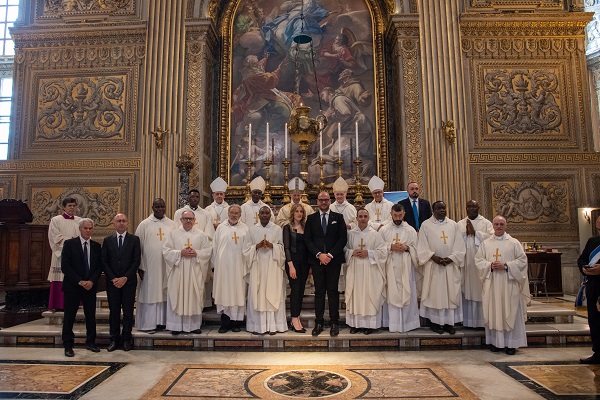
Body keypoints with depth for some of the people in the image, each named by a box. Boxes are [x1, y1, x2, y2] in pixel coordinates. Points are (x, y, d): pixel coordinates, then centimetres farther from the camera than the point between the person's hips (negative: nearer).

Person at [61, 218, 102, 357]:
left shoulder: (96, 246, 7)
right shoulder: (69, 244, -3)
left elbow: (99, 267, 6)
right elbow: (65, 266, -9)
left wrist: (92, 281, -10)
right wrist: (80, 282, -14)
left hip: (90, 286, 3)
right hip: (72, 286, -3)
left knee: (91, 316, 8)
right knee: (69, 317, 5)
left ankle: (90, 343, 21)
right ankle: (68, 346, 16)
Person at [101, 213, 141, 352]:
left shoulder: (134, 239, 2)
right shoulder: (108, 240, 7)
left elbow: (136, 261, -4)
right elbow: (104, 262, 3)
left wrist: (125, 278, -11)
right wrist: (113, 278, -8)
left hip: (128, 282, -1)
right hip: (112, 282, 2)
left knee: (128, 312, 3)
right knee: (114, 312, 6)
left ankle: (126, 339, 13)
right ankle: (114, 339, 16)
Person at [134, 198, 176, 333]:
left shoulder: (172, 225, 6)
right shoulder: (144, 224, 0)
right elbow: (138, 246, -1)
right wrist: (140, 267, -6)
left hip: (167, 266, 2)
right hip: (150, 266, -2)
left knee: (165, 294, 8)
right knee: (150, 293, 2)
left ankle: (163, 321, 18)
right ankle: (149, 323, 12)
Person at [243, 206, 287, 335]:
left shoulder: (277, 229, 6)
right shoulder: (252, 230, 9)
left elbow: (282, 247, 4)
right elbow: (246, 249, 6)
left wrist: (271, 245, -13)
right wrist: (257, 246, -11)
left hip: (273, 266, -1)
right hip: (257, 265, 1)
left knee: (273, 294, -2)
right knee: (257, 294, -1)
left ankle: (273, 325, 4)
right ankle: (258, 325, 6)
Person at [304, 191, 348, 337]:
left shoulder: (338, 217, 6)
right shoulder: (311, 218, 9)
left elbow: (343, 238, 0)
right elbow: (307, 239, 3)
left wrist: (331, 255, -9)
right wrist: (319, 254, -9)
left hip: (334, 259, -1)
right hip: (316, 260, 1)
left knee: (333, 291, 2)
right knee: (319, 292, 5)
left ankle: (334, 323, 10)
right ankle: (318, 323, 11)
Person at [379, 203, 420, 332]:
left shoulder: (411, 230, 6)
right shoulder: (384, 230, 5)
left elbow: (416, 249, 6)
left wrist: (406, 248, -12)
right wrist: (390, 247, -13)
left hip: (405, 268, 0)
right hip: (390, 267, 0)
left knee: (406, 294, 2)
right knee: (391, 294, 1)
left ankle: (406, 322, 12)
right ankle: (393, 323, 8)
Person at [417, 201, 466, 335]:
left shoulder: (453, 225, 8)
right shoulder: (426, 225, 1)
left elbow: (459, 246, 4)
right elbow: (422, 247, -3)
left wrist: (451, 258, -10)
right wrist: (434, 257, -15)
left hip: (451, 266, 3)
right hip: (433, 266, -2)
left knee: (451, 294, 4)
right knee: (435, 294, 2)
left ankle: (449, 322, 13)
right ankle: (435, 322, 11)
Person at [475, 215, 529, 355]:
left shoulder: (514, 243, 3)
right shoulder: (486, 243, 9)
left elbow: (522, 260, -2)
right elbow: (478, 260, 6)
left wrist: (506, 266, -14)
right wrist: (490, 265, -12)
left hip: (509, 284, -2)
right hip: (492, 284, 2)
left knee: (510, 312, 1)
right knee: (494, 312, 4)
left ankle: (511, 343, 11)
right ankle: (496, 342, 14)